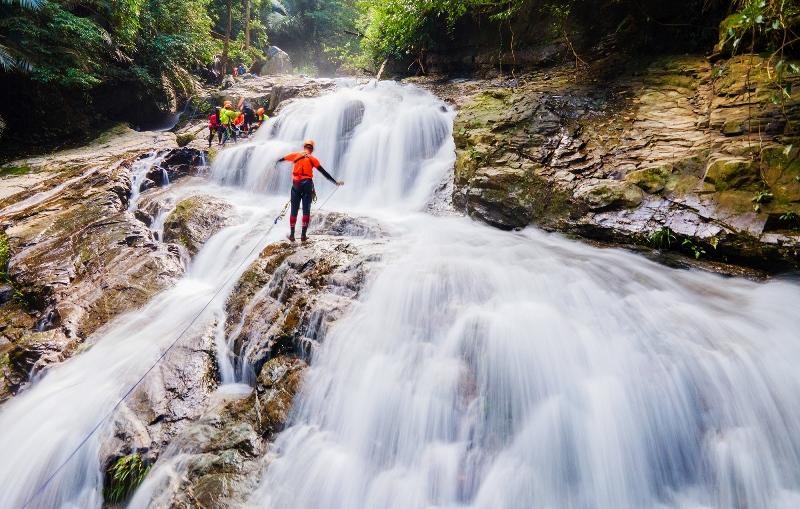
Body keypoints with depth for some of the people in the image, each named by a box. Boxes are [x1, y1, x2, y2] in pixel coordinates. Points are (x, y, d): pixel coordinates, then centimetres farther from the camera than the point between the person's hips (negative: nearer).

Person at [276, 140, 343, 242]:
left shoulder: (295, 155, 8)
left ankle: (292, 235, 10)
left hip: (296, 185, 2)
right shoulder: (312, 159, 2)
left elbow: (282, 158, 25)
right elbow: (324, 172, -1)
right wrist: (335, 182, 2)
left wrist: (277, 162, 48)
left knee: (294, 210, 9)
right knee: (306, 210, 3)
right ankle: (303, 235, 0)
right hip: (307, 184, -2)